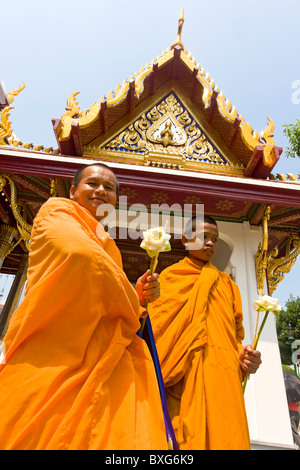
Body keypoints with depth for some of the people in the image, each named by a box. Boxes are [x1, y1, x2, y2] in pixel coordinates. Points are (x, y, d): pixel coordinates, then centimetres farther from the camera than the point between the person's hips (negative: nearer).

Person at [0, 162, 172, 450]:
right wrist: (131, 306, -6)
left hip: (102, 361, 8)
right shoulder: (56, 211, 4)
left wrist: (137, 297, 1)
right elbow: (81, 254, -20)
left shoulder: (105, 246, 25)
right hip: (53, 357, -7)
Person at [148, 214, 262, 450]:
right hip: (183, 380, -3)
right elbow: (154, 326, 1)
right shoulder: (169, 277, 7)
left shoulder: (226, 283, 18)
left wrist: (243, 355, -2)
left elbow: (236, 334, 17)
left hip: (223, 379, 3)